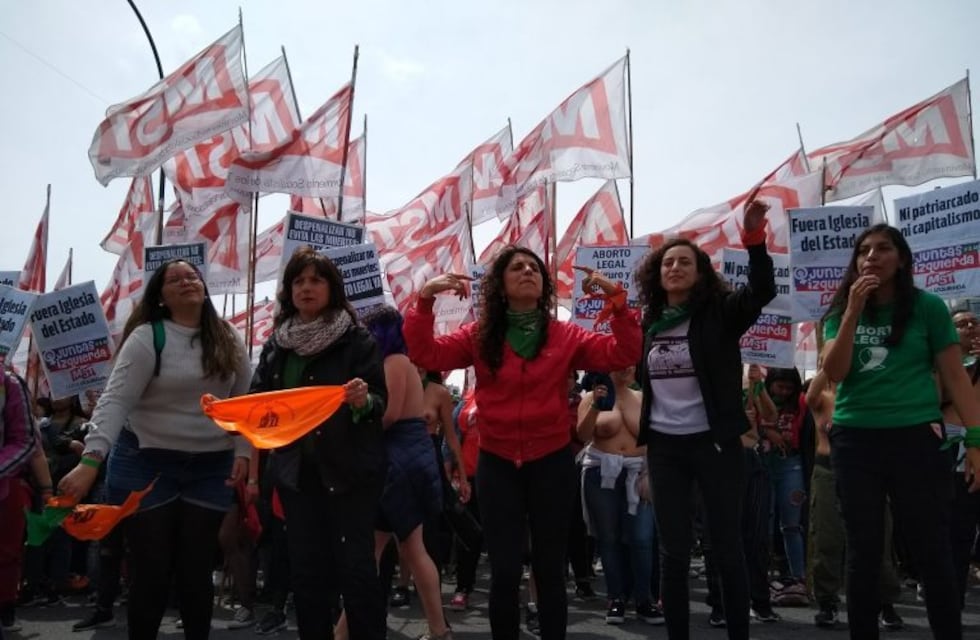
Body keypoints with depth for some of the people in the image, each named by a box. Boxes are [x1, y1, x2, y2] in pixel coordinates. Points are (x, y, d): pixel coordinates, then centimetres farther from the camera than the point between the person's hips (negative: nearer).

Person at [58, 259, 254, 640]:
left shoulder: (228, 340, 4)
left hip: (210, 468, 3)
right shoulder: (147, 338, -10)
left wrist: (242, 451, -1)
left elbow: (244, 401, 8)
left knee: (197, 569, 7)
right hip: (148, 463, -3)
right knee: (152, 569, 3)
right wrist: (91, 460, -30)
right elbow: (116, 400, -19)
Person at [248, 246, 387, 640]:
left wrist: (363, 400, -29)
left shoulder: (357, 339, -4)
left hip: (350, 468, -4)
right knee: (306, 569, 9)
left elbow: (380, 402, -7)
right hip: (296, 469, 5)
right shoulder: (276, 344, 10)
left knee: (354, 565, -4)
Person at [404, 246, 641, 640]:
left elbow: (623, 355, -8)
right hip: (497, 464, 0)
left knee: (550, 569, 10)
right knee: (504, 571, 5)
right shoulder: (479, 337, 1)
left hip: (551, 463, 0)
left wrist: (617, 299, -17)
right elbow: (425, 354, -8)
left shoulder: (566, 337, 0)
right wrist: (425, 299, -19)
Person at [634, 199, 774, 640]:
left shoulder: (719, 313, -5)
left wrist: (754, 237, -35)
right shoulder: (650, 323, 6)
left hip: (714, 442, -3)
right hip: (664, 446, 4)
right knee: (673, 553, 8)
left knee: (727, 548, 6)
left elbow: (763, 291, -24)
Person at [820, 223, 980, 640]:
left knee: (933, 552, 1)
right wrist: (853, 312, -13)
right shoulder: (841, 312, 7)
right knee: (863, 552, 9)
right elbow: (834, 373, -5)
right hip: (854, 441, 2)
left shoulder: (927, 307, 0)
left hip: (917, 438, -2)